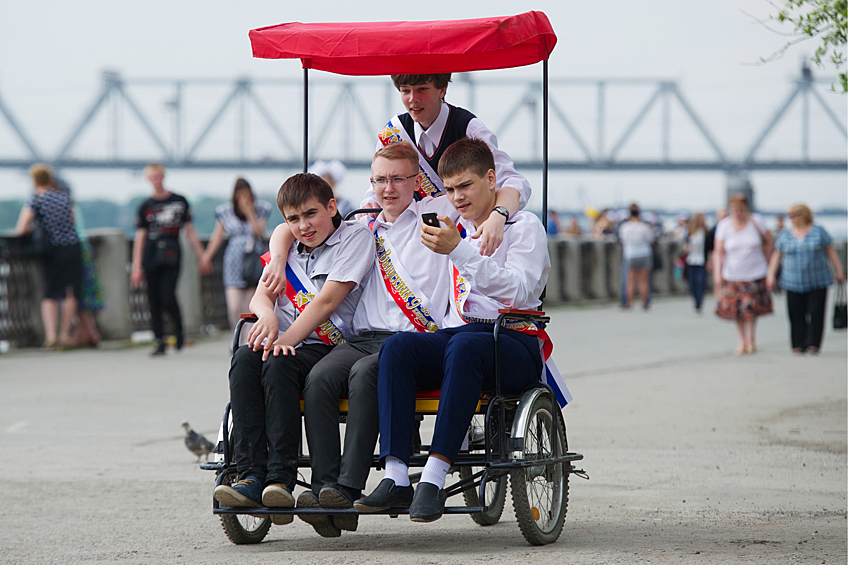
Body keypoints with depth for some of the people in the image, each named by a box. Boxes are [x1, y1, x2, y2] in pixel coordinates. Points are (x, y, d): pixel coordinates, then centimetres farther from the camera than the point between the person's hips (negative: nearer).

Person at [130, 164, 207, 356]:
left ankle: (179, 330, 11)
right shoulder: (146, 207, 10)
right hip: (151, 259, 2)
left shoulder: (180, 202, 9)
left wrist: (202, 257, 9)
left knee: (168, 298, -15)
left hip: (171, 257, -2)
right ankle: (160, 341, 6)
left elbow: (190, 231, 12)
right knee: (154, 302, -1)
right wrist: (136, 267, 1)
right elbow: (140, 237, 8)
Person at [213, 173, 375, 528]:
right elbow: (261, 296, 10)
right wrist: (268, 316, -16)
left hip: (330, 348, -5)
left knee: (278, 363, -35)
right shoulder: (287, 249, 23)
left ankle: (281, 479, -40)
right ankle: (252, 476, -36)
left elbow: (326, 302, -9)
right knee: (244, 359, -28)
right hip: (288, 344, 5)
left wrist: (285, 340, -18)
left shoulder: (354, 239, 2)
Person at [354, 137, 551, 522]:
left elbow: (517, 290, -13)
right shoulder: (457, 231, 25)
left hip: (514, 343, -5)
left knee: (464, 347, -40)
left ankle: (434, 477, -45)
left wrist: (459, 251, -20)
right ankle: (396, 477, -39)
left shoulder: (524, 227, 5)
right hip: (457, 332, 5)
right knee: (397, 347, -26)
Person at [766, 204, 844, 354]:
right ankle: (798, 346, 2)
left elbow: (830, 251, 7)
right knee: (796, 316, -4)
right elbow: (776, 256, 11)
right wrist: (771, 275, 3)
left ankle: (813, 345, -3)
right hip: (794, 284, 1)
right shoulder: (785, 235, 8)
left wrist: (839, 270, 4)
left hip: (817, 283, -1)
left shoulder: (818, 232, 3)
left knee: (816, 314, -7)